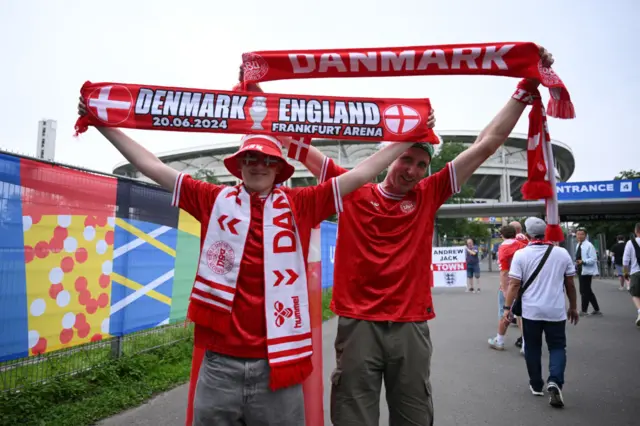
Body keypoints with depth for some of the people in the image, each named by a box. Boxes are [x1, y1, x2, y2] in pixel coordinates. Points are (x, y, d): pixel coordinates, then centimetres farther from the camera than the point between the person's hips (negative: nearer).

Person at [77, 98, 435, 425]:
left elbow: (363, 172, 4)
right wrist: (102, 123, 12)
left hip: (277, 364, 0)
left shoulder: (300, 205, 3)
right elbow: (152, 166, 10)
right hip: (219, 363, 1)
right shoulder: (215, 200, 5)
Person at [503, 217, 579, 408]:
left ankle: (536, 385, 22)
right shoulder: (562, 253, -1)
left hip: (531, 311, -1)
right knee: (557, 347, 10)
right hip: (556, 311, 1)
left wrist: (507, 308, -3)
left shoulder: (521, 254, -8)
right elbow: (570, 284, 6)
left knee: (532, 348, 13)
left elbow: (514, 284, -10)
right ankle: (555, 382, -9)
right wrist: (573, 307, 17)